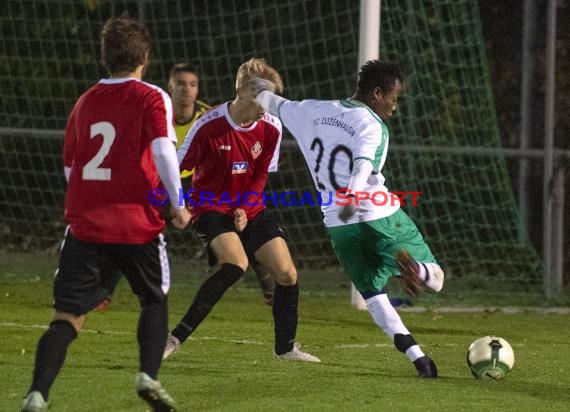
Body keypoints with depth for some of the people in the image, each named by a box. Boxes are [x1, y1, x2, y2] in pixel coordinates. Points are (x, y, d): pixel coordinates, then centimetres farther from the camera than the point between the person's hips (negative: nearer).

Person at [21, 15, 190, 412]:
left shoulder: (85, 102, 12)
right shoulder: (152, 98, -2)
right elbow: (163, 151, -17)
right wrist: (178, 205, -9)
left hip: (85, 226, 3)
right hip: (137, 224, -3)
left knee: (67, 316, 1)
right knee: (155, 301, 21)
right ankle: (149, 375, 2)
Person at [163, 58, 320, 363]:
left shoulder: (271, 128, -4)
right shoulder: (209, 126, -18)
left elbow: (260, 176, 5)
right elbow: (177, 167, -12)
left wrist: (244, 209, -9)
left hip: (251, 210, 6)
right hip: (211, 209, -6)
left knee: (287, 274, -1)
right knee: (236, 264, -30)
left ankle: (285, 347, 22)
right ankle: (176, 338, -26)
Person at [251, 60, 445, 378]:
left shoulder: (315, 111, 12)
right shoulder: (372, 125, -8)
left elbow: (277, 105, 31)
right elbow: (363, 163, -28)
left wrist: (262, 91, 51)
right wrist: (352, 199, -43)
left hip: (340, 228, 6)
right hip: (381, 218, -5)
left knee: (374, 295, 14)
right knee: (434, 278, 2)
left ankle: (417, 356, -2)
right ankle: (409, 265, -34)